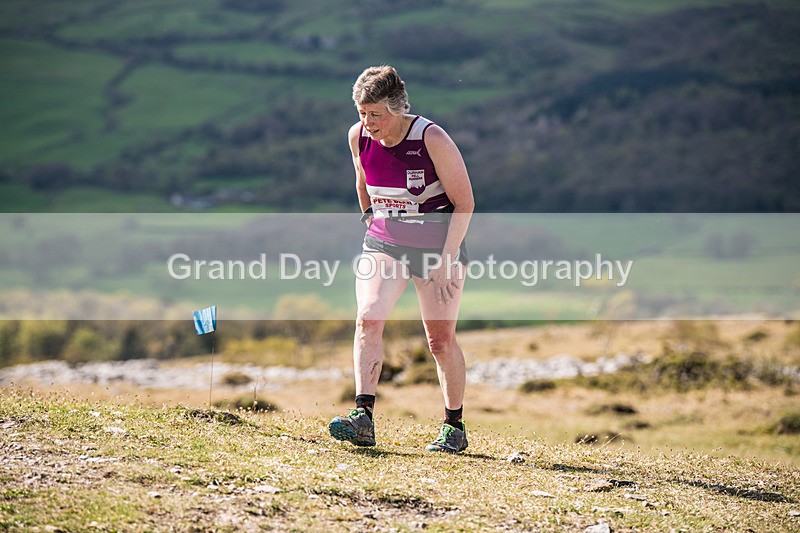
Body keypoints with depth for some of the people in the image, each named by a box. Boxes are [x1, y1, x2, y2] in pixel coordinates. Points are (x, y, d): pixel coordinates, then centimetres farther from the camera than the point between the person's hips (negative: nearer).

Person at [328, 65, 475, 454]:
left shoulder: (432, 139, -19)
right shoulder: (358, 136, -4)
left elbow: (464, 203, -13)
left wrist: (447, 259, -17)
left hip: (438, 242, -4)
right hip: (382, 241, 4)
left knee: (440, 339, 1)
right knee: (367, 319, -17)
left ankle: (454, 427, 16)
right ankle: (363, 417, -23)